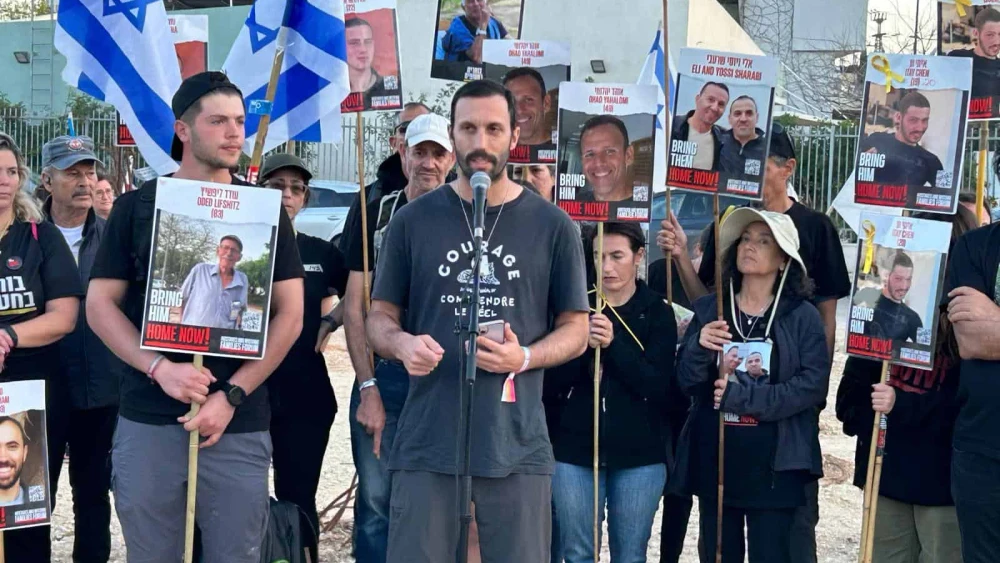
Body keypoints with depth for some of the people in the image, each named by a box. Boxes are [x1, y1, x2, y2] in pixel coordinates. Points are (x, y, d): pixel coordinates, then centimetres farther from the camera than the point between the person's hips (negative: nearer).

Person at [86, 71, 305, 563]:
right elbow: (100, 304, 3)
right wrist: (160, 368, -13)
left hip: (239, 425, 0)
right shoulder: (136, 206, 6)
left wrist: (231, 396, -8)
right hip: (146, 421, 0)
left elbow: (290, 314, 3)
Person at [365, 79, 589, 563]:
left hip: (517, 446, 0)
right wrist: (402, 343, -13)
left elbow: (576, 328, 7)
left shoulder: (552, 226, 4)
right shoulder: (413, 220, 6)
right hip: (426, 443, 0)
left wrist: (524, 357, -13)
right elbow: (379, 317, 10)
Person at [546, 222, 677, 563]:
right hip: (575, 448, 1)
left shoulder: (657, 313, 1)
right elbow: (556, 378, 0)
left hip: (639, 452, -1)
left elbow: (660, 387, -8)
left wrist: (613, 344, -19)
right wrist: (583, 344, -19)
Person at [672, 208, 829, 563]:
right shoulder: (709, 309, 6)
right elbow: (686, 383, 1)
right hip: (714, 461, 3)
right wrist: (698, 347, -20)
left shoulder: (802, 316, -3)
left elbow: (814, 384, -13)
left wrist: (741, 397, -20)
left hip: (775, 465, -3)